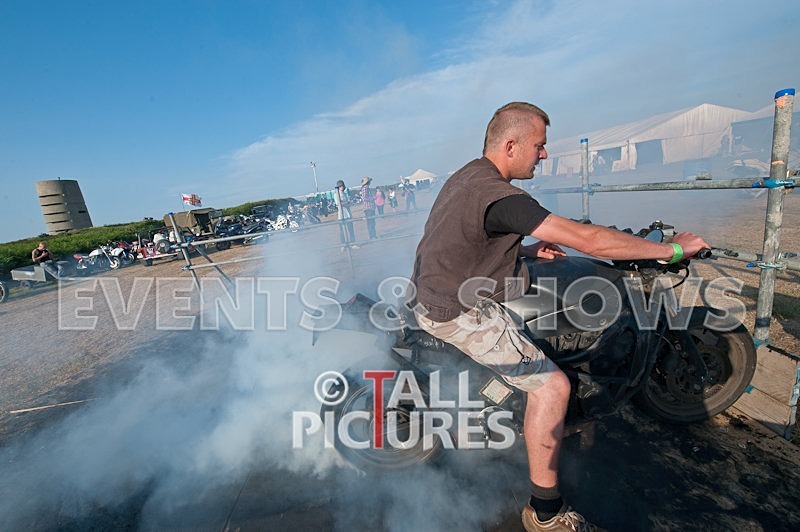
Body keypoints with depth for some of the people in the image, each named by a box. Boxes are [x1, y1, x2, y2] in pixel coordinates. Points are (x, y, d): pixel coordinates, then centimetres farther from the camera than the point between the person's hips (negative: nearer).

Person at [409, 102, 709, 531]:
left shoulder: (466, 175, 9)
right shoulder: (500, 196, -23)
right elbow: (586, 239, -24)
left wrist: (527, 251, 8)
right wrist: (671, 249, -10)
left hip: (431, 294, 10)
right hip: (456, 312, -10)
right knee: (552, 385, -8)